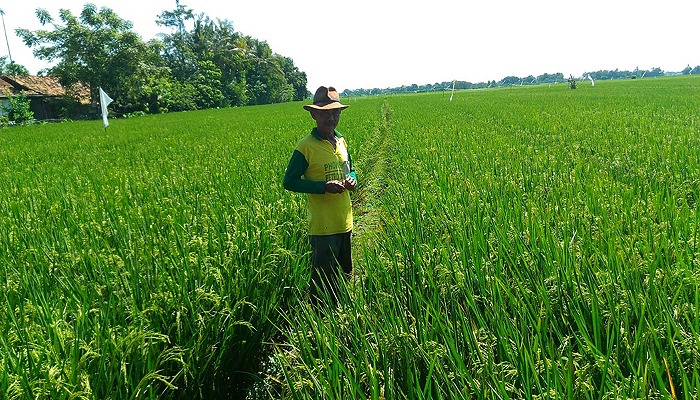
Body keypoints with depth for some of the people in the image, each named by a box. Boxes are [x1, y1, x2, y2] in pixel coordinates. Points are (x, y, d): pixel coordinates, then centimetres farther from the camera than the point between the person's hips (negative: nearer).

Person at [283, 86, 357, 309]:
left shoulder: (341, 142, 8)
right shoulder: (306, 146, -12)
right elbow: (290, 182, -11)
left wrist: (352, 179, -2)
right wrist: (324, 187, -21)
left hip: (345, 221, 7)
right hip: (323, 225, -7)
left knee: (345, 274, 19)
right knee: (323, 280, 1)